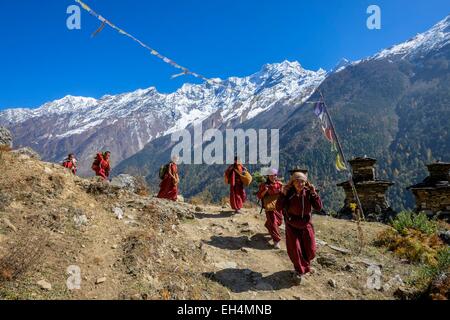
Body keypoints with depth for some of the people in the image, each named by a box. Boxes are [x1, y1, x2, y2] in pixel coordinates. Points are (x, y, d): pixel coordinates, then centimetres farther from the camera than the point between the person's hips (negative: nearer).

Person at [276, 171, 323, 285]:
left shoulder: (308, 193, -11)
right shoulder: (288, 193, -16)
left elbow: (318, 208, -13)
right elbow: (278, 208, -18)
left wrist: (314, 193, -23)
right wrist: (283, 194, -29)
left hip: (306, 225, 2)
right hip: (292, 226, -2)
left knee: (310, 250, 10)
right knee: (294, 250, 3)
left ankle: (304, 265, 43)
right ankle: (300, 270, 30)